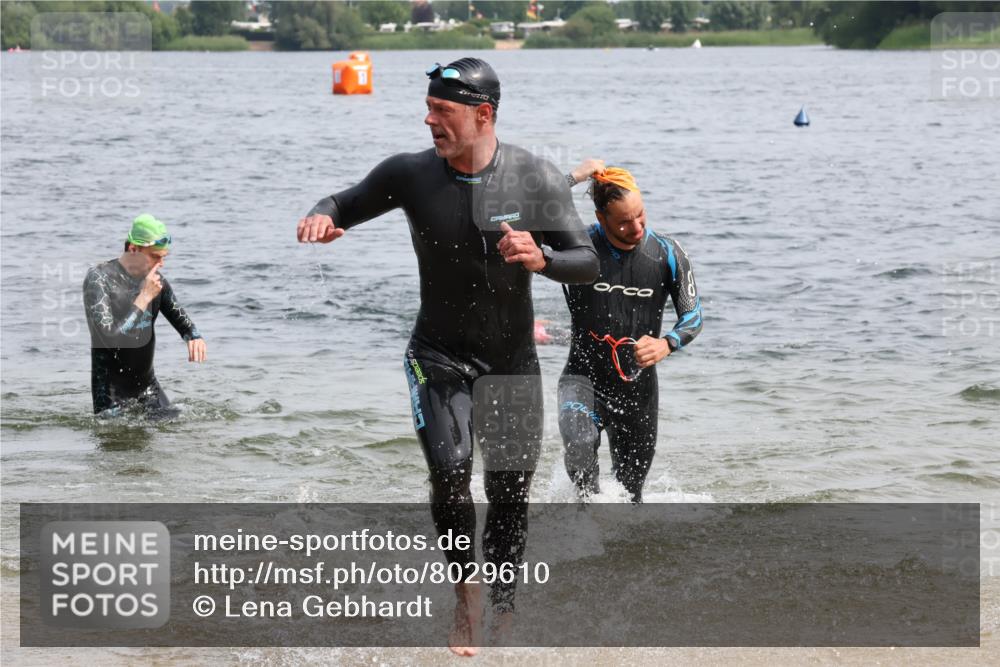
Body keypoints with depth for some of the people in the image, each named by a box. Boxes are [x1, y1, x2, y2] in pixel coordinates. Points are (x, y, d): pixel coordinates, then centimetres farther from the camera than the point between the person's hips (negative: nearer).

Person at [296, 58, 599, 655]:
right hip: (439, 356, -1)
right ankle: (467, 597, 0)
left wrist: (541, 258, -31)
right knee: (450, 471, -21)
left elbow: (588, 264, -9)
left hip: (513, 359, 1)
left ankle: (502, 605, 30)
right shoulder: (410, 175, -11)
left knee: (511, 494, 6)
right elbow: (348, 204, 5)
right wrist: (322, 216, -20)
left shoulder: (538, 179, -12)